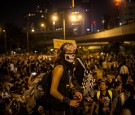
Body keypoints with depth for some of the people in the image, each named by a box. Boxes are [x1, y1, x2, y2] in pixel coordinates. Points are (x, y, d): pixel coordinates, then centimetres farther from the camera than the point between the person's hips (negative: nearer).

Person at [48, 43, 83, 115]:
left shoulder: (69, 66, 2)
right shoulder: (60, 68, -23)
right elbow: (53, 91, -26)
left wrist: (75, 91, 0)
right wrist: (68, 101, -19)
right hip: (58, 107, -8)